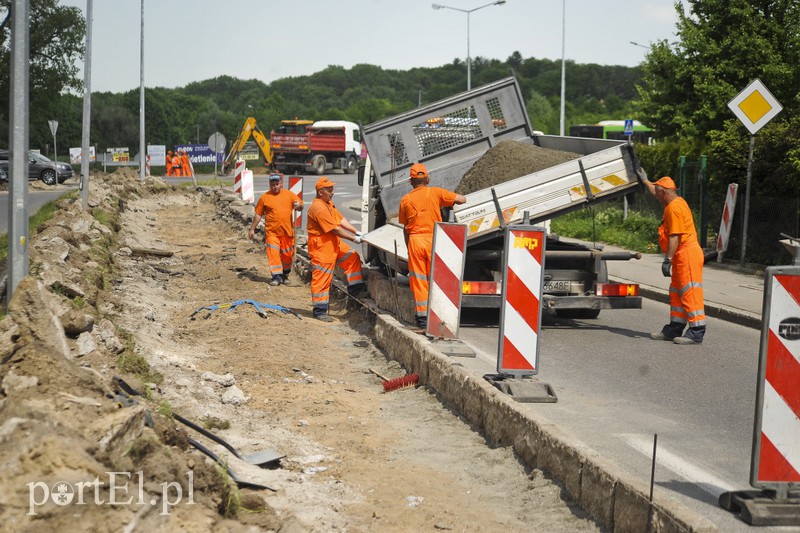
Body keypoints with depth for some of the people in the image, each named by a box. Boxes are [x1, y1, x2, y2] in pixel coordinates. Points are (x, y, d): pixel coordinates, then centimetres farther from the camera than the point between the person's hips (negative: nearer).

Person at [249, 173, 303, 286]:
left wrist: (298, 205, -16)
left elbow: (301, 207, 9)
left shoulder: (289, 195, 7)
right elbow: (258, 214, 7)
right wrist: (252, 229, 6)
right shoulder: (265, 197, 3)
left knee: (287, 254, 8)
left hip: (287, 231, 2)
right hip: (271, 232, -2)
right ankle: (276, 276, -4)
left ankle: (285, 275, 25)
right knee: (273, 253, -9)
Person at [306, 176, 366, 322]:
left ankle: (355, 287, 18)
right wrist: (354, 239, -15)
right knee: (322, 277, -4)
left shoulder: (329, 203, 10)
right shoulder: (319, 208, -24)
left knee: (352, 257, 12)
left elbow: (341, 219, 11)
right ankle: (319, 311, 2)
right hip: (321, 246, -10)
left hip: (334, 244, 10)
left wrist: (356, 232, 1)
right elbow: (335, 229, -23)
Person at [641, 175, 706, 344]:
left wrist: (668, 259, -22)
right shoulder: (677, 202, 16)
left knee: (689, 293, -11)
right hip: (682, 256, 11)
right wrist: (644, 180, 46)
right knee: (676, 293, 14)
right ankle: (674, 329, 20)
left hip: (687, 254, -11)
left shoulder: (674, 208, -15)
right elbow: (654, 191, 36)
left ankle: (696, 332, -13)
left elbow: (674, 237, -21)